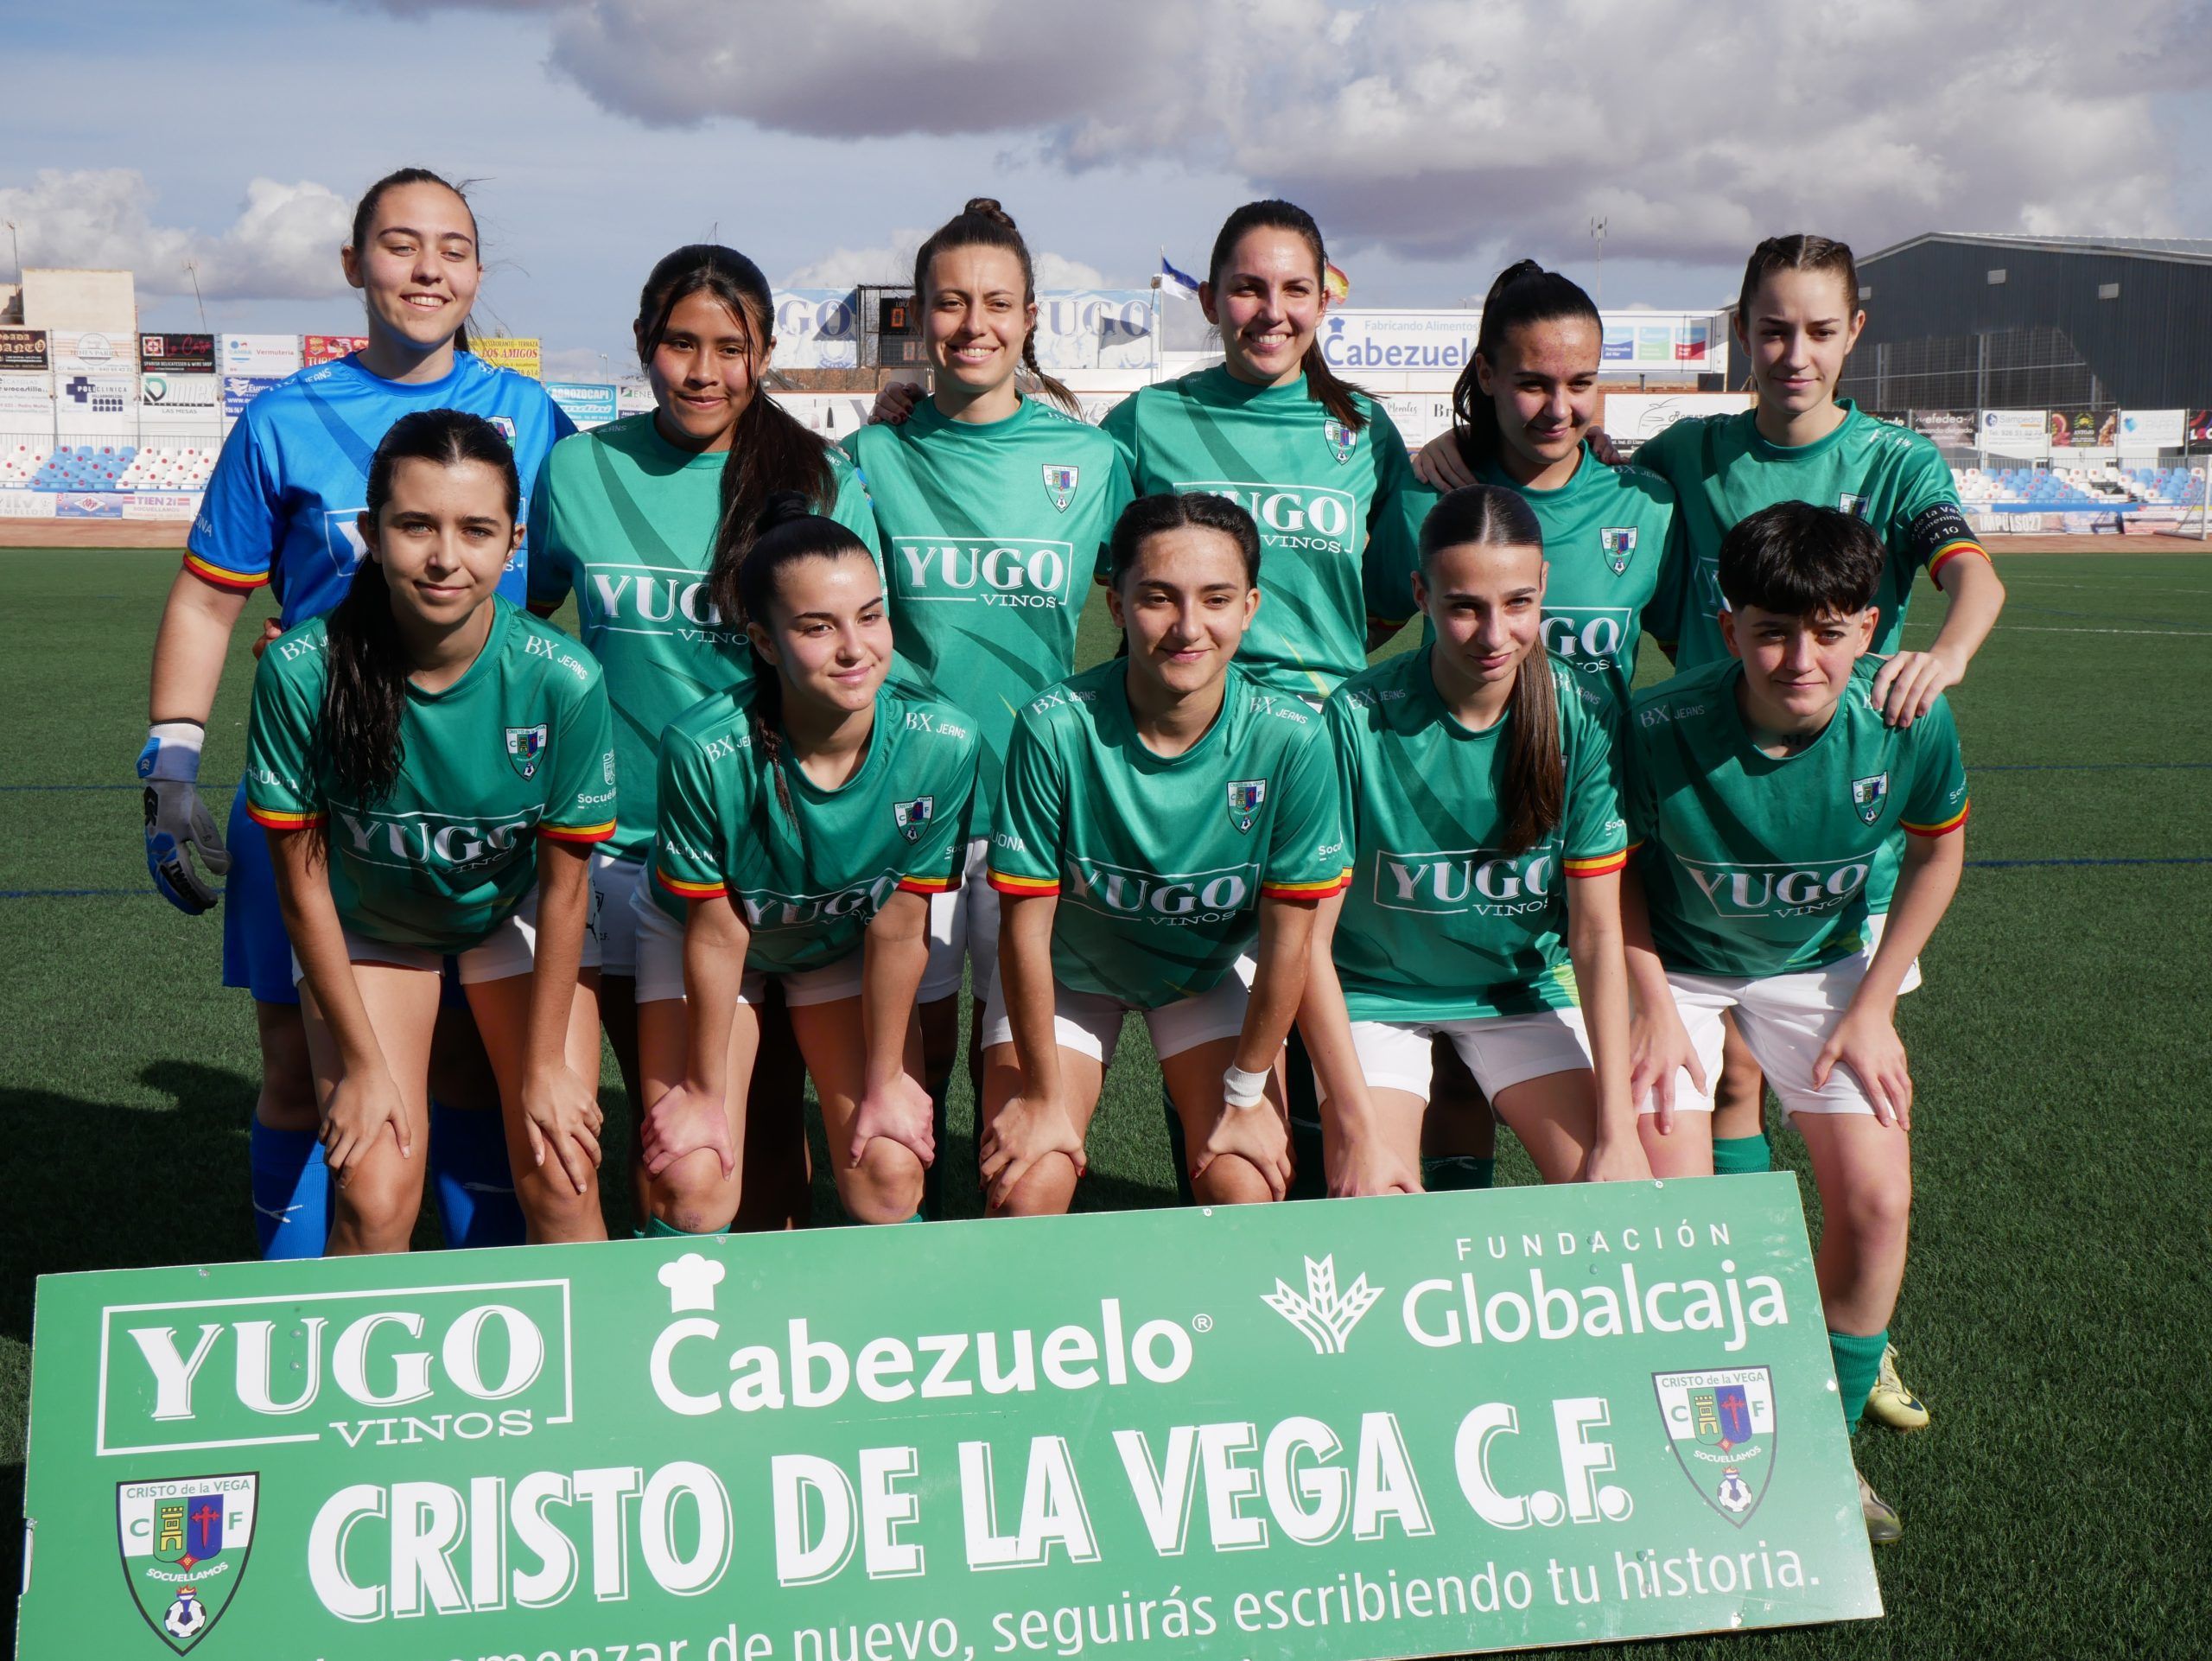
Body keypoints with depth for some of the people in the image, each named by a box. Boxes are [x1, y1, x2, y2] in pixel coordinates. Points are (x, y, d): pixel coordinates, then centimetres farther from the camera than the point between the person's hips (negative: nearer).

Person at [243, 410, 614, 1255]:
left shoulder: (563, 679, -28)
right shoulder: (303, 669, -28)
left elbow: (564, 885, -15)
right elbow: (302, 878, -16)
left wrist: (544, 1067, -7)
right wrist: (363, 1062, -11)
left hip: (515, 913, 0)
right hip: (365, 925, 0)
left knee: (562, 1182, -6)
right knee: (376, 1198, -11)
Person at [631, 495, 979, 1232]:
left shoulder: (941, 744, -29)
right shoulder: (704, 749, -34)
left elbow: (898, 928, -17)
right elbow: (718, 932, -21)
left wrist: (887, 1080, -6)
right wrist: (704, 1090, -9)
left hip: (847, 942, 2)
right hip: (694, 933, -1)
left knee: (889, 1176, -6)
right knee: (691, 1185, -11)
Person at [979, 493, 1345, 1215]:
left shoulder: (1291, 740, -27)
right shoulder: (1055, 728, -30)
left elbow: (1286, 939, -15)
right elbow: (1026, 928, -19)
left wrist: (1246, 1095, -7)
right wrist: (1045, 1096, -11)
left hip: (1214, 966, 1)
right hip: (1067, 968, -1)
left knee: (1249, 1197, -10)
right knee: (1023, 1196, -12)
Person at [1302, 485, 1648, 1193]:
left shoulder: (1584, 718, -14)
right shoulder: (1358, 719, -22)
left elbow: (1598, 932, -10)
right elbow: (1309, 941, -18)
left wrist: (1618, 1131, -14)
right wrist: (1359, 1130, -21)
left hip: (1524, 984, 2)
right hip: (1376, 990, -2)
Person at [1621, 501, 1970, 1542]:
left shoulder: (1908, 722, -25)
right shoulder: (1662, 727, -31)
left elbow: (1938, 847, -3)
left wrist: (1873, 1006, -4)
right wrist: (1654, 1007, -15)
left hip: (1822, 960, 2)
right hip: (1677, 961, -2)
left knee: (1876, 1203, -5)